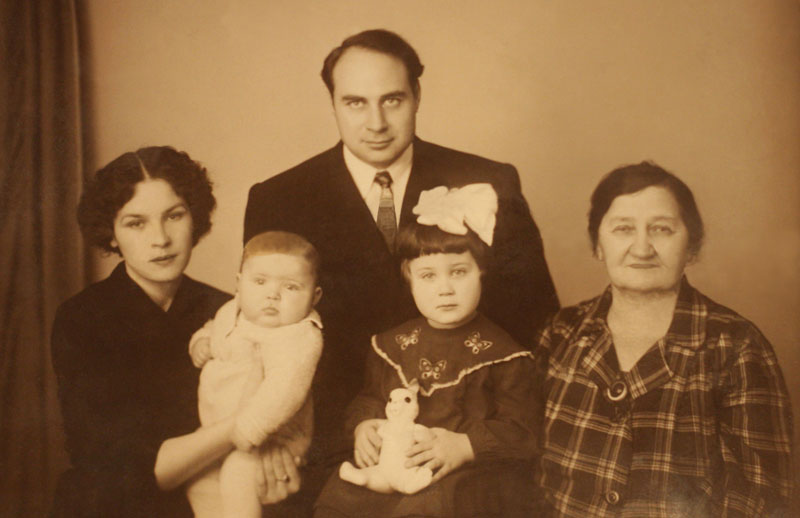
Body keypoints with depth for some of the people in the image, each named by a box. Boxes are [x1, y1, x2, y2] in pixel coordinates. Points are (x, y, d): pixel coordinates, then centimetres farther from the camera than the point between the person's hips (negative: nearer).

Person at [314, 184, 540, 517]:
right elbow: (369, 398, 21)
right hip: (391, 464, 4)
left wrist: (465, 446, -19)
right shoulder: (392, 345, 14)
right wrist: (363, 426, -1)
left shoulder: (501, 353, -1)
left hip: (471, 472, -3)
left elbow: (522, 431, -5)